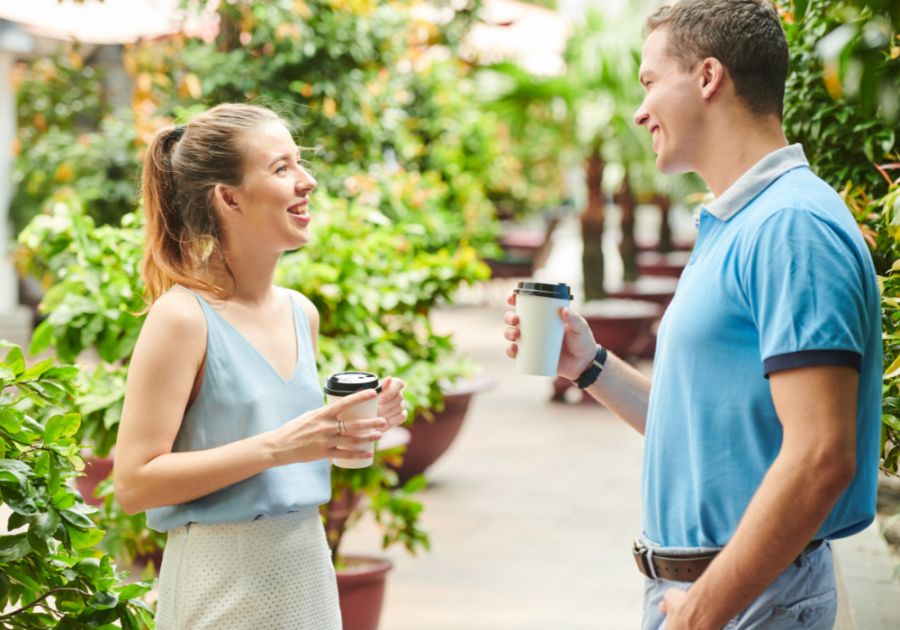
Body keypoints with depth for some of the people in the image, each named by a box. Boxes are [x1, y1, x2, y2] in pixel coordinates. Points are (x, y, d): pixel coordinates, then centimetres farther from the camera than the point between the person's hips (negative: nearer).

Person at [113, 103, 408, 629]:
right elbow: (134, 483, -18)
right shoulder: (182, 318, -14)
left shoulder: (302, 313, 7)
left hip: (307, 566, 6)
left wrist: (355, 425, 0)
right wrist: (278, 446, -23)